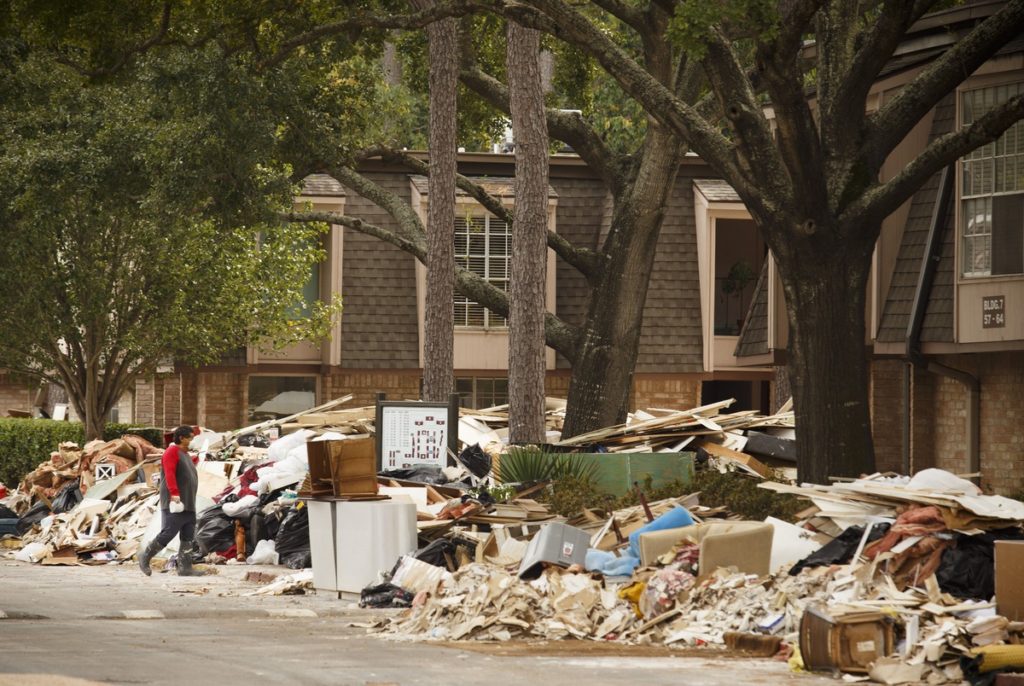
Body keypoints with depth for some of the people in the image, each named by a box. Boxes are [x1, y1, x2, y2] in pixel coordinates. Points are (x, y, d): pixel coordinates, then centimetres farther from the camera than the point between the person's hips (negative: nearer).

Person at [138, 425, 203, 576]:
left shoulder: (185, 454, 22)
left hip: (188, 505, 10)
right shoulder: (172, 451, -8)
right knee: (168, 533, -10)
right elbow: (170, 473, -20)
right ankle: (145, 558, 4)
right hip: (175, 502, -10)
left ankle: (185, 568, 3)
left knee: (188, 538, 4)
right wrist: (174, 493, -29)